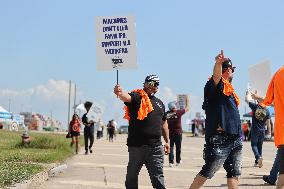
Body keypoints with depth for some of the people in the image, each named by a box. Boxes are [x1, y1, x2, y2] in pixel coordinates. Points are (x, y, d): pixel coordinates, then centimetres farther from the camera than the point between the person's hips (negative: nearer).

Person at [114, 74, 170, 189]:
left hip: (155, 146, 4)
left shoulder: (159, 103, 18)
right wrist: (120, 93, -48)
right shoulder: (137, 97, -2)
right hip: (136, 145, -3)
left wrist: (167, 141, 23)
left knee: (157, 177, 3)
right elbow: (126, 98, -26)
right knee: (131, 175, 10)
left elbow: (163, 123, 26)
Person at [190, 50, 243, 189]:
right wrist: (218, 63, -51)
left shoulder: (229, 88, 21)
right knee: (207, 172, -5)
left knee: (234, 173, 8)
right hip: (220, 138, -9)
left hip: (235, 138, 9)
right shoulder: (216, 85, -6)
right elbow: (216, 76, -30)